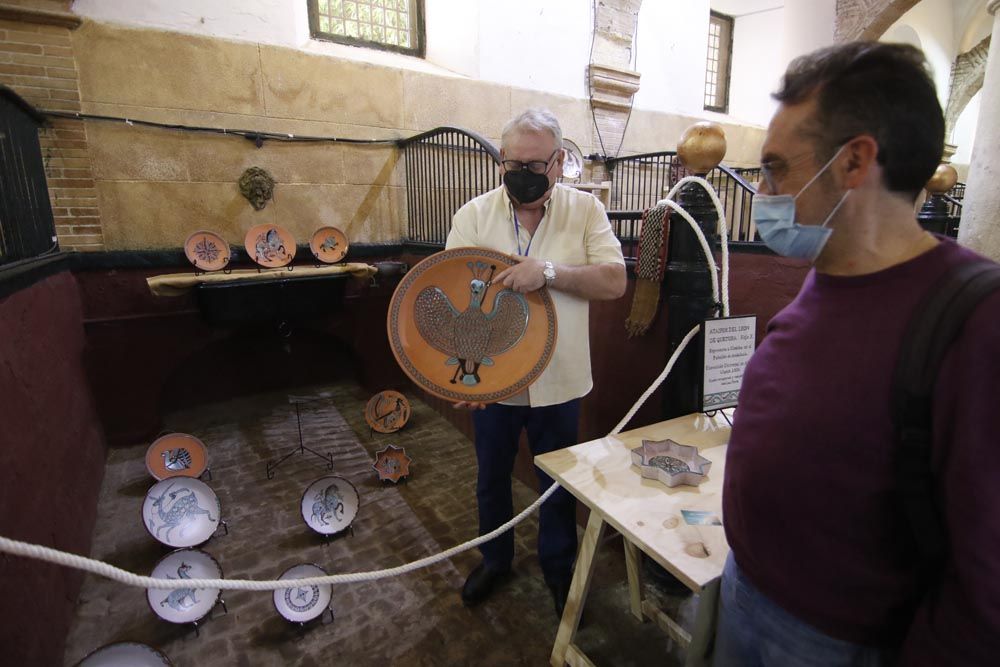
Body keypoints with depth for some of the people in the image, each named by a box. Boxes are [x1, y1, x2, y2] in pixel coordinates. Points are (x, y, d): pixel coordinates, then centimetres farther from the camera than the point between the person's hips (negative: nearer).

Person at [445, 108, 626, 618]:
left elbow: (614, 281, -13)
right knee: (491, 477, 20)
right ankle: (495, 559, 48)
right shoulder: (473, 215, -5)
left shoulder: (585, 210, -5)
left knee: (558, 481, 18)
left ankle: (558, 567, 45)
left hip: (557, 380, 0)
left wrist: (549, 271, -28)